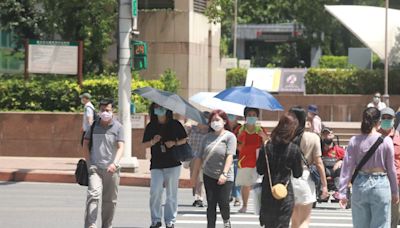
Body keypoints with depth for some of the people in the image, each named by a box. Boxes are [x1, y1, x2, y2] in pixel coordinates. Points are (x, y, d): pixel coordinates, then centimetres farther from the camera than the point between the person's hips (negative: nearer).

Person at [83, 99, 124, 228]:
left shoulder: (118, 127, 0)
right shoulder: (94, 125, 5)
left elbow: (120, 147, -9)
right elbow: (85, 143, 12)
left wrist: (115, 163, -25)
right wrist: (89, 162, 2)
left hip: (112, 169, 1)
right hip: (95, 168, 0)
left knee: (110, 200, 9)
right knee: (93, 194, -18)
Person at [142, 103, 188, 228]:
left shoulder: (175, 124, 1)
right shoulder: (151, 126, 5)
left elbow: (184, 140, 8)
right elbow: (145, 144, 8)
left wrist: (174, 143, -11)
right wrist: (153, 141, -13)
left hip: (173, 163, -1)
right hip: (156, 165, 1)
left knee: (171, 194, 3)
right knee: (155, 192, -11)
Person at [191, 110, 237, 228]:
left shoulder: (229, 136, -5)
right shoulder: (208, 137, 9)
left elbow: (230, 156, -16)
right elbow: (200, 156, 13)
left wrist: (224, 173, -27)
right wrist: (195, 173, 12)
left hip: (224, 178, -4)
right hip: (209, 175, 4)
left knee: (223, 203, -4)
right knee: (211, 204, 3)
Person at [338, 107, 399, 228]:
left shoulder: (354, 141, -2)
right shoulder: (386, 141, -7)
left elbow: (347, 167, -2)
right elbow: (391, 169, 0)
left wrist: (342, 192, 3)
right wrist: (395, 192, 11)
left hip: (360, 184, 2)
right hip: (380, 184, -2)